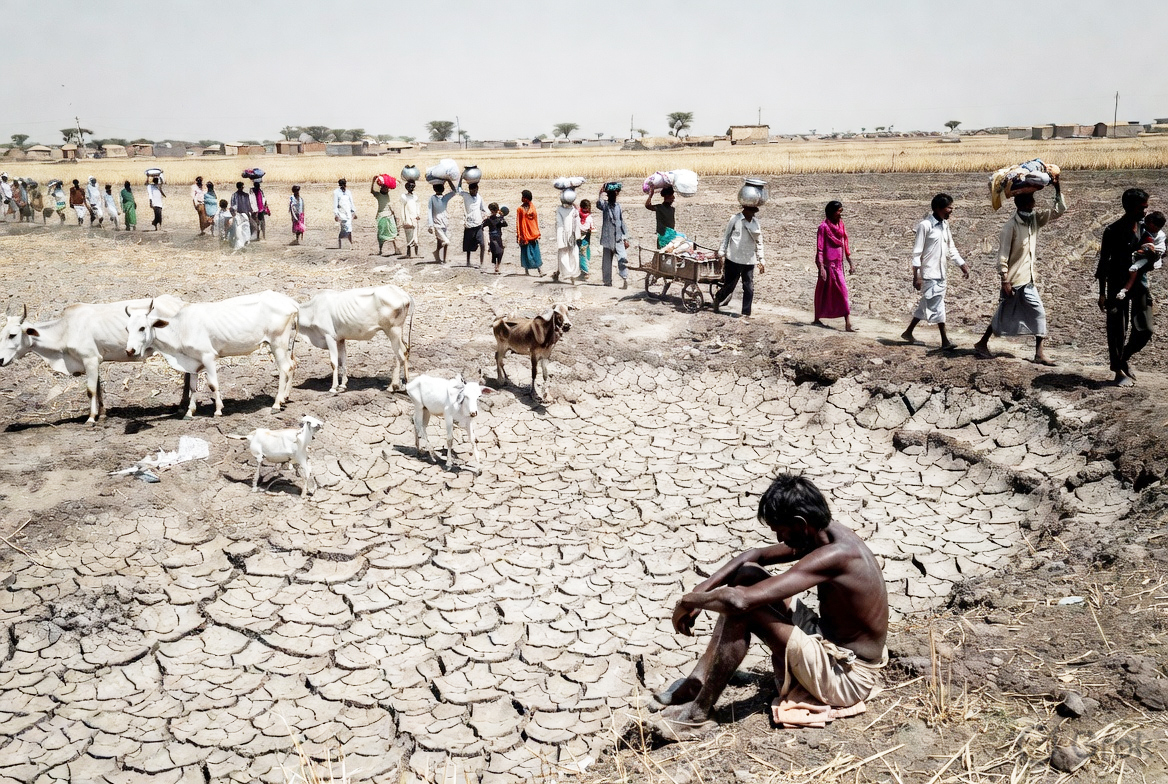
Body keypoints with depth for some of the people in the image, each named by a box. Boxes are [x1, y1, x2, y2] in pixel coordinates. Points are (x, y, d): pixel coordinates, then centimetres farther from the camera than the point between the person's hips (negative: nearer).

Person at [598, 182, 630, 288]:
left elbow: (622, 222, 15)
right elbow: (598, 204, -24)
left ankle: (624, 279, -7)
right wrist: (601, 195, -46)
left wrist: (625, 238, 10)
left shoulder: (618, 206, 12)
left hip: (618, 239, 2)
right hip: (607, 239, -2)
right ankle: (607, 281, 0)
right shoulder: (604, 205, 2)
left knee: (622, 258, -7)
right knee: (606, 261, -2)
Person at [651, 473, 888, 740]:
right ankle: (697, 681, 6)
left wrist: (688, 601, -18)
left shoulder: (835, 556, -30)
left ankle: (699, 713, -7)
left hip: (847, 677, -9)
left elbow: (740, 600, -36)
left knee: (741, 609, -22)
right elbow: (756, 555, 10)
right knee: (747, 574, 3)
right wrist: (705, 588, -4)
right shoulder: (826, 533, -2)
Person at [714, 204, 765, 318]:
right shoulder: (735, 219, -2)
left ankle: (746, 313, 5)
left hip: (749, 260, 3)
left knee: (749, 288, -3)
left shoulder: (756, 222, 9)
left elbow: (758, 241, 13)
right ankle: (717, 298, 34)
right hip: (733, 259, -3)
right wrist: (721, 253, 0)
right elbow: (726, 236, 3)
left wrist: (761, 260, 7)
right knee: (729, 285, 4)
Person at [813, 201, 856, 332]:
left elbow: (845, 245, 16)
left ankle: (817, 319, 23)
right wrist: (821, 267, -18)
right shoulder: (824, 227, -10)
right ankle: (848, 323, -13)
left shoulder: (841, 225, 11)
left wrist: (850, 263, 14)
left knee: (824, 292, 14)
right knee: (842, 291, -12)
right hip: (829, 264, -7)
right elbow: (819, 249, -12)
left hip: (838, 264, 7)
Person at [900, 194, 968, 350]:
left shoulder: (945, 225, 12)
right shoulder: (925, 225, -13)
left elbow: (951, 248, 20)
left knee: (927, 305, 13)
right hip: (929, 274, -8)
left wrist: (962, 264, 12)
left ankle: (908, 333, 25)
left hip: (940, 273, 8)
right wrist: (916, 276, -17)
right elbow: (917, 252, -14)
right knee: (937, 306, -7)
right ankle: (945, 341, -5)